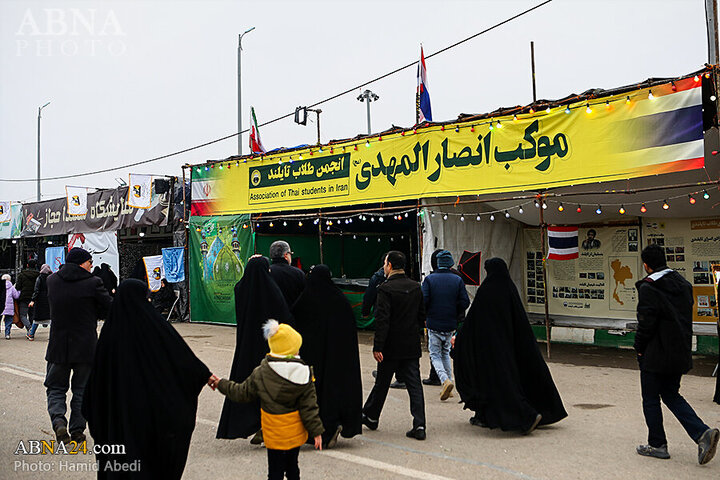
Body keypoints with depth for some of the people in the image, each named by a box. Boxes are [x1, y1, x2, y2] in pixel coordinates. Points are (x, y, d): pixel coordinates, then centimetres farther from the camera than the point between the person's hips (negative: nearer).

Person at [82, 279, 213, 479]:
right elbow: (182, 354, -6)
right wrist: (205, 374, 9)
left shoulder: (110, 329, -4)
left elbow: (98, 370, 1)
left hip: (118, 408, 2)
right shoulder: (153, 324, -12)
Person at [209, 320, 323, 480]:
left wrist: (221, 384, 17)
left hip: (274, 435, -1)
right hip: (296, 433, 1)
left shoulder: (260, 373, -10)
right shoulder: (304, 373, -13)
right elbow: (309, 406, -10)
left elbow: (243, 393, 2)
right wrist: (316, 430, -2)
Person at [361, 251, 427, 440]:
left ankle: (370, 417, 30)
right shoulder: (416, 287, 5)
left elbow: (382, 320, -19)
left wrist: (377, 346, -17)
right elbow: (421, 315, 12)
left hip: (391, 347, -4)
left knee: (382, 383, 11)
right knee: (414, 385, 3)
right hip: (412, 346, 5)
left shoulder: (386, 289, -14)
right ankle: (419, 426, -3)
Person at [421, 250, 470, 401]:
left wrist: (427, 315, 6)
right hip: (451, 325, 3)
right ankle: (448, 383, 18)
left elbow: (423, 301, -13)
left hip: (434, 325, -3)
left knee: (435, 355, 6)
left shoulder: (429, 279, -6)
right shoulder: (458, 280, 0)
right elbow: (465, 302, -4)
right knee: (446, 353, 20)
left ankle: (445, 380, -16)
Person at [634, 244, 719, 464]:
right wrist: (683, 347, 19)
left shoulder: (648, 287, -16)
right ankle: (702, 433, 2)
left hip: (656, 355, -7)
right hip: (680, 353, 8)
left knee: (650, 399, 7)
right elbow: (687, 317, 13)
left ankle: (657, 445, 15)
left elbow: (646, 322, -18)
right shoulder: (683, 284, 8)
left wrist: (639, 348, -4)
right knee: (671, 395, 18)